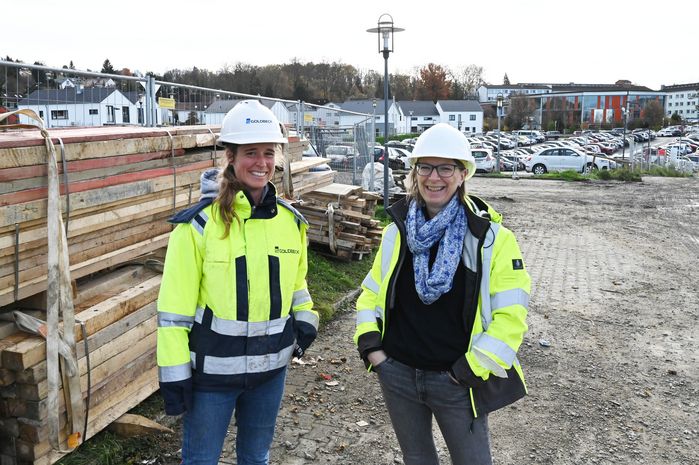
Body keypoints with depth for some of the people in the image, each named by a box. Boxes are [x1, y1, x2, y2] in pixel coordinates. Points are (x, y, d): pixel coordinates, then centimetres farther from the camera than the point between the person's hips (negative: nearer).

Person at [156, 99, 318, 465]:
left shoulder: (291, 221, 0)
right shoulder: (199, 223, -14)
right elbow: (175, 304, -12)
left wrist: (305, 317, -1)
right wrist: (174, 372, -12)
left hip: (270, 366, 4)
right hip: (212, 369, -4)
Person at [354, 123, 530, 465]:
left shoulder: (489, 237, -11)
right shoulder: (398, 230, 1)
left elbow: (510, 314, -12)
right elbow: (372, 292, 10)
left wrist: (471, 369, -15)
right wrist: (370, 346, -2)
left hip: (456, 382, -3)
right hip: (397, 375, 4)